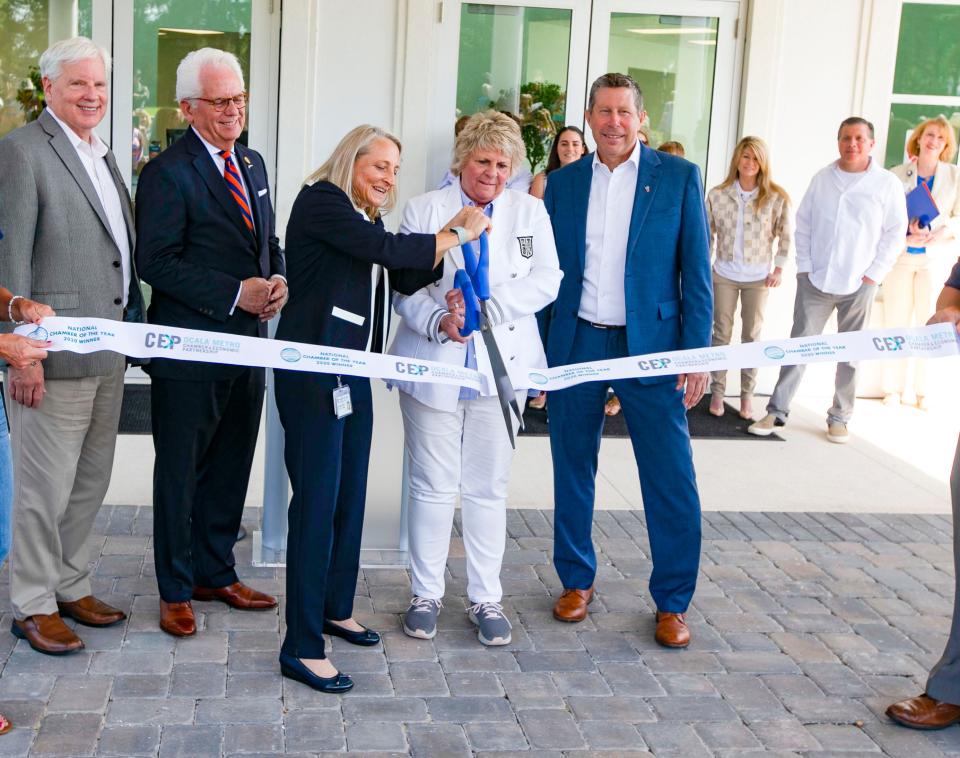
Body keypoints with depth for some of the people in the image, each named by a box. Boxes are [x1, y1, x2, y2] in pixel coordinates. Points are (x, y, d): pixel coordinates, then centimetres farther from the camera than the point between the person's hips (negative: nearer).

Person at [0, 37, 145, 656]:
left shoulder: (103, 156, 17)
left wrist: (135, 326, 14)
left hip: (109, 353, 8)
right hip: (56, 352, -8)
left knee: (92, 480, 16)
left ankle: (71, 586, 31)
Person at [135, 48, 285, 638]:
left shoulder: (253, 164, 12)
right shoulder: (168, 172, -12)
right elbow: (157, 261, -17)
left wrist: (277, 281, -2)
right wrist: (236, 295, -21)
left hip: (249, 344, 7)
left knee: (231, 468, 17)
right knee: (180, 473, 6)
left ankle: (216, 572, 32)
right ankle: (176, 590, 20)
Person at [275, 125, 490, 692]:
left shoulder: (364, 218, 19)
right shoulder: (322, 200, -8)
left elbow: (408, 277, 13)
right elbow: (388, 250, -18)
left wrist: (451, 240, 0)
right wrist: (456, 233, -7)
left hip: (353, 372, 9)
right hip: (313, 370, -9)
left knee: (350, 495, 14)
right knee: (317, 500, -8)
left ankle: (336, 609, 29)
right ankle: (302, 648, -3)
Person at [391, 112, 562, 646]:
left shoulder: (530, 212, 8)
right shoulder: (425, 210, 4)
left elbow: (546, 280, -2)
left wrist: (485, 303, -16)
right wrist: (438, 320, -20)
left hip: (501, 367, 1)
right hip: (435, 367, -1)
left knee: (489, 487, 7)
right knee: (432, 486, 5)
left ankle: (486, 598, 18)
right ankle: (427, 594, 19)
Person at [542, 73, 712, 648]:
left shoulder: (678, 177, 0)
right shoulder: (564, 183, 8)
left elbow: (697, 271, -1)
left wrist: (696, 352, -8)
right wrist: (536, 350, 5)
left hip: (650, 346, -2)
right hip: (576, 343, 3)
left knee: (672, 480, -2)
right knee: (573, 470, 11)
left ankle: (673, 602, 13)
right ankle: (577, 582, 28)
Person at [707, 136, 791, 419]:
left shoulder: (777, 198, -6)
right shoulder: (717, 195, -3)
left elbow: (785, 236, 1)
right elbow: (707, 234, 3)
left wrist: (779, 268, -3)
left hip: (759, 277, -1)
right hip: (724, 274, 1)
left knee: (752, 336, 6)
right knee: (721, 333, 6)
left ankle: (747, 395, 15)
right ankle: (717, 392, 14)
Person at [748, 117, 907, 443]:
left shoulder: (887, 184, -2)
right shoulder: (822, 178, 5)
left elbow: (895, 233, 0)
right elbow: (803, 224, 9)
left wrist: (873, 274, -5)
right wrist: (804, 267, 1)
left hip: (859, 285, -1)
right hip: (815, 281, 1)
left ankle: (839, 417, 17)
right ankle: (777, 411, 6)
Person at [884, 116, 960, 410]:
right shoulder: (898, 174, 4)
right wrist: (905, 231, -18)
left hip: (935, 259, 0)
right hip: (901, 256, 0)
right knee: (896, 323, 2)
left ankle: (923, 391, 7)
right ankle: (893, 389, 10)